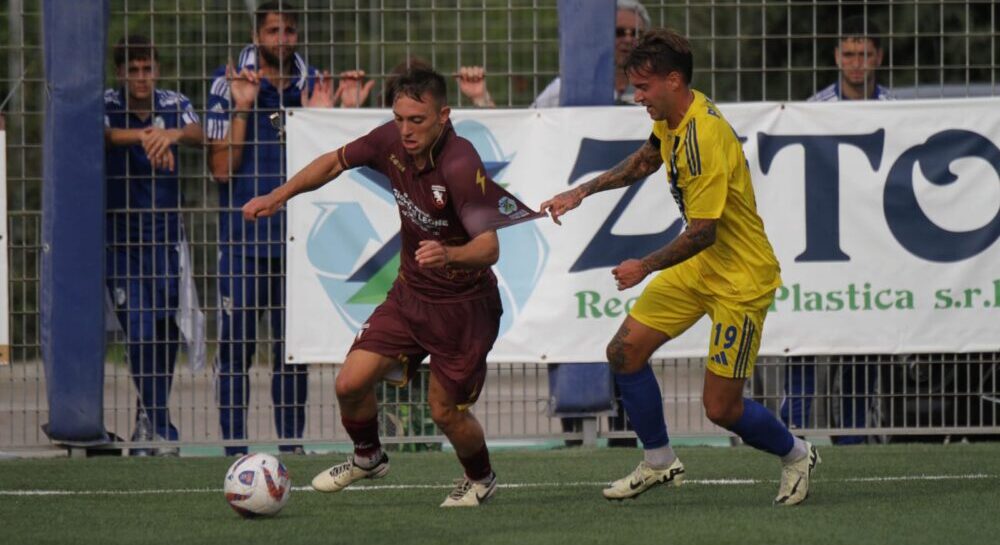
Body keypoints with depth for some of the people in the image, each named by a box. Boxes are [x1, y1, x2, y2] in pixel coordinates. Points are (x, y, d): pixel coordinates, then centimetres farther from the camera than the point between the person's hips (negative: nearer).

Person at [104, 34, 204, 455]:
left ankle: (150, 419, 19)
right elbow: (103, 134, -28)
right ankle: (158, 425, -11)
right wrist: (144, 136, -48)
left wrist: (174, 134, -42)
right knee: (139, 331, -11)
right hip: (120, 238, -3)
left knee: (167, 329, 4)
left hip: (167, 235, 3)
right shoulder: (106, 105, -6)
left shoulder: (173, 104, 2)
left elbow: (198, 135, -18)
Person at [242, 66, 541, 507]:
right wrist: (279, 197, 2)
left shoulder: (460, 165, -29)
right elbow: (336, 162, 10)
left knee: (445, 411, 0)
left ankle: (480, 480, 31)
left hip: (463, 305, -6)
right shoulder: (391, 142, -10)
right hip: (410, 293, 6)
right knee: (351, 383, -4)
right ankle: (367, 457, 26)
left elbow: (489, 247, -33)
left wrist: (449, 255, -53)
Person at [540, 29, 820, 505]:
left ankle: (796, 456, 23)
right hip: (697, 268, 9)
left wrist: (646, 267, -13)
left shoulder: (704, 138, -29)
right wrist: (582, 192, 17)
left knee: (721, 408, -5)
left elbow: (703, 232, -26)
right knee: (624, 351, 2)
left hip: (740, 278, -9)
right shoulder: (671, 119, 0)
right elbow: (645, 161, 24)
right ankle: (659, 462, 19)